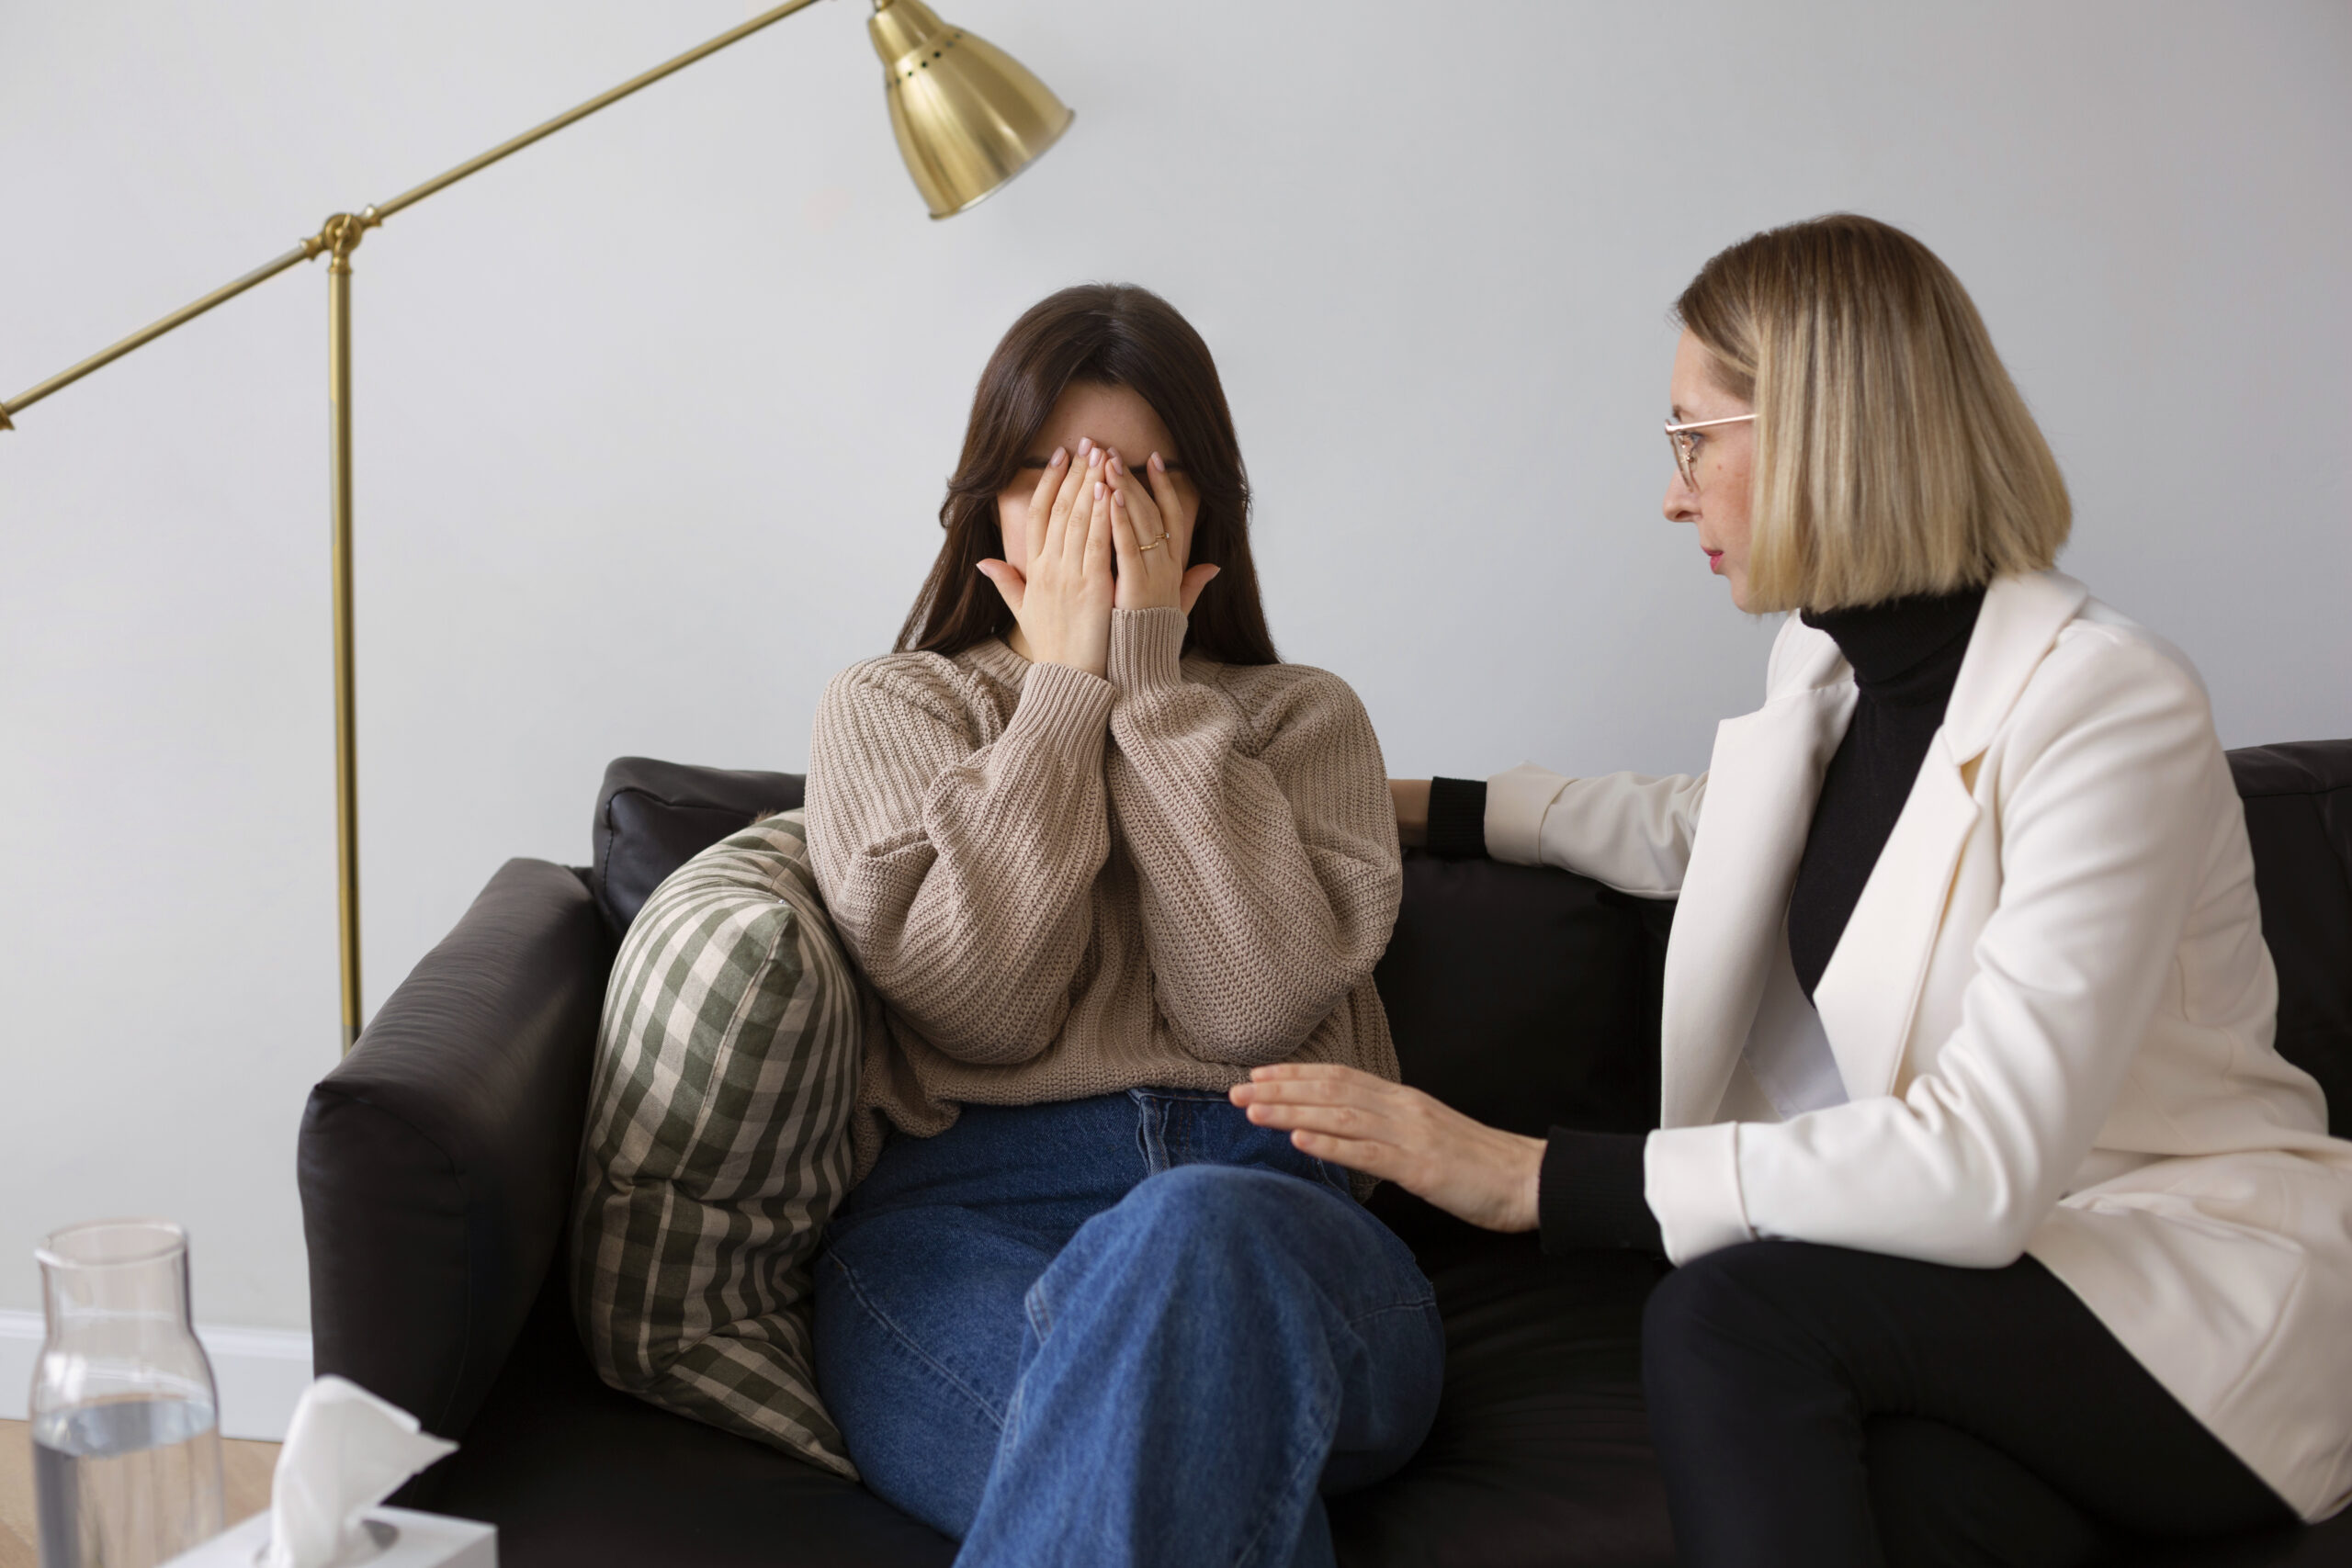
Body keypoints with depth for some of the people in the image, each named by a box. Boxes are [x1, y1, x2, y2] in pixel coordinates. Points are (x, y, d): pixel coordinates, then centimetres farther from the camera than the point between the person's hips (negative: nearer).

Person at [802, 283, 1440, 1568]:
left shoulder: (1304, 718, 18)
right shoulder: (884, 710, 17)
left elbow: (1250, 1007, -4)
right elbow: (976, 1007, -3)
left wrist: (1151, 676, 0)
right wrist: (1066, 684, 1)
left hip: (1267, 1202, 2)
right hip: (962, 1218, -2)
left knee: (1197, 1237, -38)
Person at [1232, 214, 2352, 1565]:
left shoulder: (2109, 704, -19)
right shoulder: (1832, 664, 7)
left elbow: (1984, 1162, -29)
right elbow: (1692, 832, 32)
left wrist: (1535, 1178, -29)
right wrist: (1418, 804, 33)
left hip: (2206, 1299, -5)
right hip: (2000, 1252, 5)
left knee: (1728, 1310, -29)